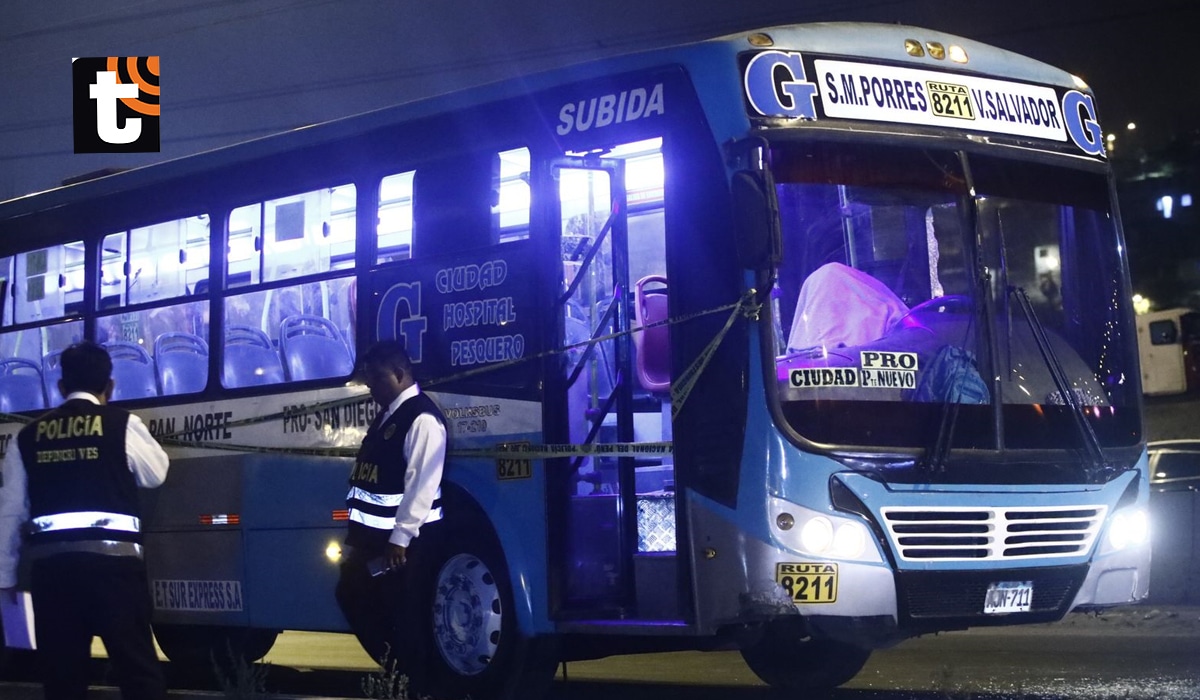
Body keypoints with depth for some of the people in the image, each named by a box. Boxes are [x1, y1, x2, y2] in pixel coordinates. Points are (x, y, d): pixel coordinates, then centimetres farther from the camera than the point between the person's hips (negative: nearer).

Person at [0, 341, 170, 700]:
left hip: (51, 562, 3)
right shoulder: (122, 424, 2)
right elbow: (155, 474, 15)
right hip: (111, 558, -3)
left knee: (61, 670, 7)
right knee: (136, 665, -1)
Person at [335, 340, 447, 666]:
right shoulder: (388, 415, 15)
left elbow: (422, 483, -22)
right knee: (353, 595, 15)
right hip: (374, 534, 10)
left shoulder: (422, 418, -16)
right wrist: (357, 532, 19)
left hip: (402, 539, -10)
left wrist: (400, 537, -24)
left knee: (397, 612, -4)